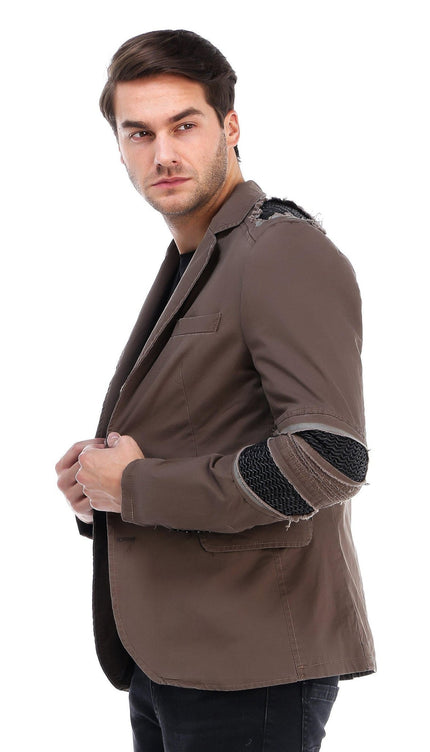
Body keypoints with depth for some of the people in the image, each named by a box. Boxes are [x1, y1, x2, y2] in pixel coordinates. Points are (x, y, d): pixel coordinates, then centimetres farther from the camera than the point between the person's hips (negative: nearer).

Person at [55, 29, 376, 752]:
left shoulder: (285, 250, -14)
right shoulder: (188, 266, 16)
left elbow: (328, 456, -25)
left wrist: (135, 487, -17)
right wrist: (97, 474, 5)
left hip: (249, 668, -9)